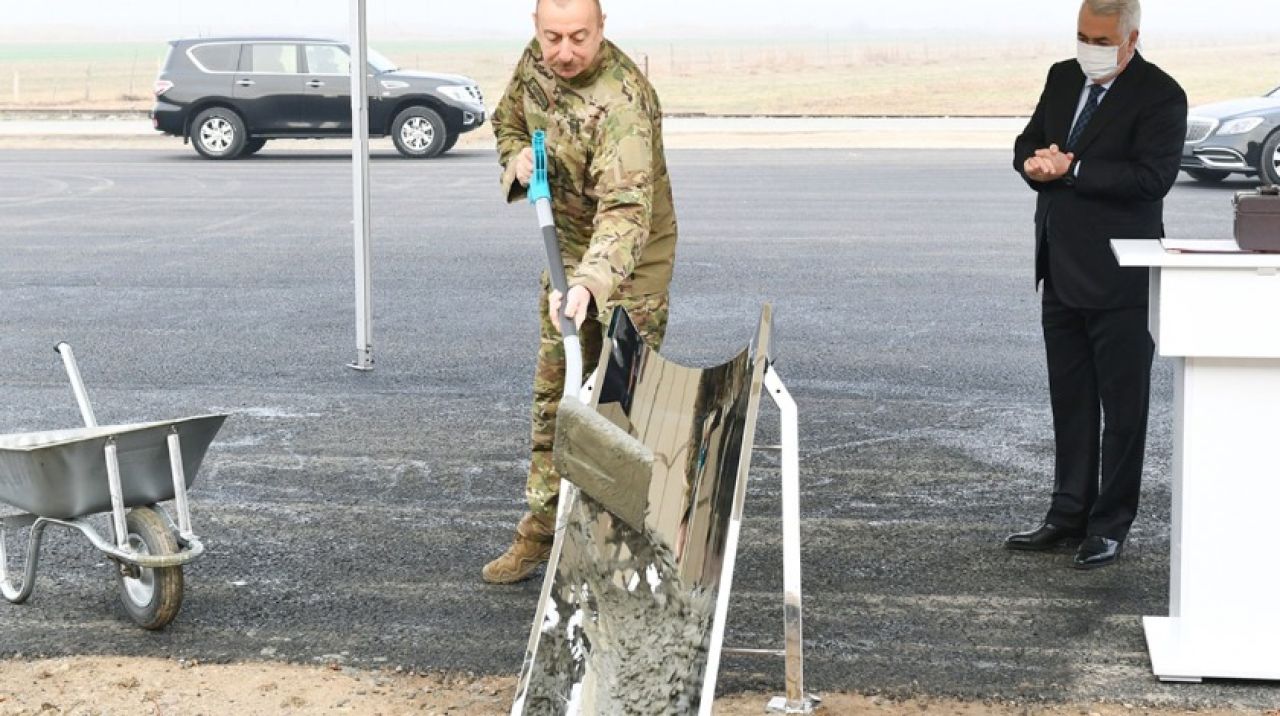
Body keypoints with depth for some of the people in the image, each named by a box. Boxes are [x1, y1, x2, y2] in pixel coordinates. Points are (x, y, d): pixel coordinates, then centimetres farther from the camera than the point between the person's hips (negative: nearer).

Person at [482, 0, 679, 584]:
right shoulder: (535, 60, -7)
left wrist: (588, 283, -58)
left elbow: (626, 209, -42)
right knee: (553, 392, 12)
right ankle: (542, 530, 21)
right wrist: (518, 158, -9)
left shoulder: (621, 101, -32)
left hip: (630, 257, -7)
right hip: (566, 244, 7)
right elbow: (508, 119, 15)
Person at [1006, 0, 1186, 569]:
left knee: (1123, 408, 3)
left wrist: (1071, 169, -21)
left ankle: (1111, 525, 12)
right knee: (1069, 400, 15)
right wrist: (1038, 164, -8)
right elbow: (1027, 144, 15)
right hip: (1062, 272, 7)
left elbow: (1152, 176, -22)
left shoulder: (1159, 96, -12)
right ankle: (1070, 514, 25)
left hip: (1119, 280, -7)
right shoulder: (1063, 78, 10)